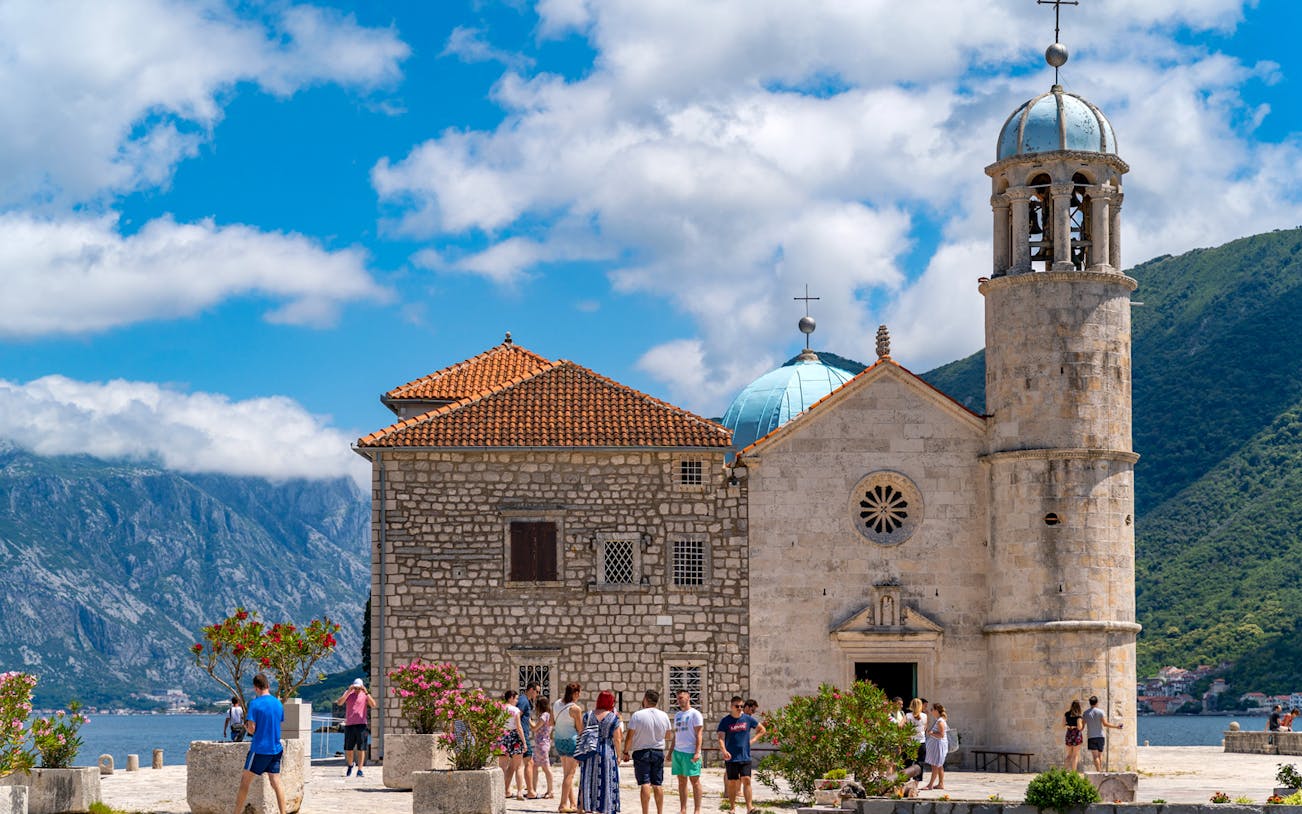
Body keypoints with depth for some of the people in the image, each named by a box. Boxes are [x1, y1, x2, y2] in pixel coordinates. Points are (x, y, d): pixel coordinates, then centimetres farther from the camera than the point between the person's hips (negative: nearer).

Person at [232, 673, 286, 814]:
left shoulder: (255, 704, -12)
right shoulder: (278, 703, 5)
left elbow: (251, 729, -14)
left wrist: (245, 724, 7)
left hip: (259, 749, -5)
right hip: (275, 749, 5)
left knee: (245, 782, 6)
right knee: (276, 783, 5)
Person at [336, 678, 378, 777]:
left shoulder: (365, 695, 4)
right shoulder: (348, 693, 8)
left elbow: (373, 705, -11)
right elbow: (339, 703, -7)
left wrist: (366, 693, -17)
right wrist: (348, 691, -14)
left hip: (361, 724, -2)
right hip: (349, 724, 2)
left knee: (361, 749, -5)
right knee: (348, 749, 6)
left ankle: (360, 770, -3)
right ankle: (350, 766, 30)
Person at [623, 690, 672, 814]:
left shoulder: (637, 715, -12)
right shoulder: (664, 716, 0)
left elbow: (629, 737, -10)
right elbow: (667, 734, 14)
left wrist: (626, 752, 0)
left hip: (641, 752, -4)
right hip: (658, 752, 4)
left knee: (645, 784, -5)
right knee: (658, 784, 9)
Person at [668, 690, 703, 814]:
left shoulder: (695, 714, -4)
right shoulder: (677, 715, 17)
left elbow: (698, 734, -9)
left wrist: (697, 752, -17)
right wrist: (670, 751, 17)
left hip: (690, 752, -7)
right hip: (678, 752, 7)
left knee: (695, 781, -4)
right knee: (681, 781, 8)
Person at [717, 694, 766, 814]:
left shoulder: (747, 719, 4)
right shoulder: (726, 721, -2)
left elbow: (762, 729, 18)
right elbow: (721, 738, -9)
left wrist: (753, 739, 3)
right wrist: (724, 751, -27)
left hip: (745, 757, 1)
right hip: (731, 758, -1)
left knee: (746, 780, -10)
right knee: (732, 782, 4)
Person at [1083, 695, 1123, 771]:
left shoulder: (1086, 713, 3)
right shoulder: (1100, 712, -3)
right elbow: (1105, 724, -10)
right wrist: (1116, 726, -1)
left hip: (1091, 737, 0)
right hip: (1100, 736, 0)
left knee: (1095, 756, -5)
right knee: (1100, 754, 13)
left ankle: (1098, 771, -14)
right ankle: (1100, 770, 12)